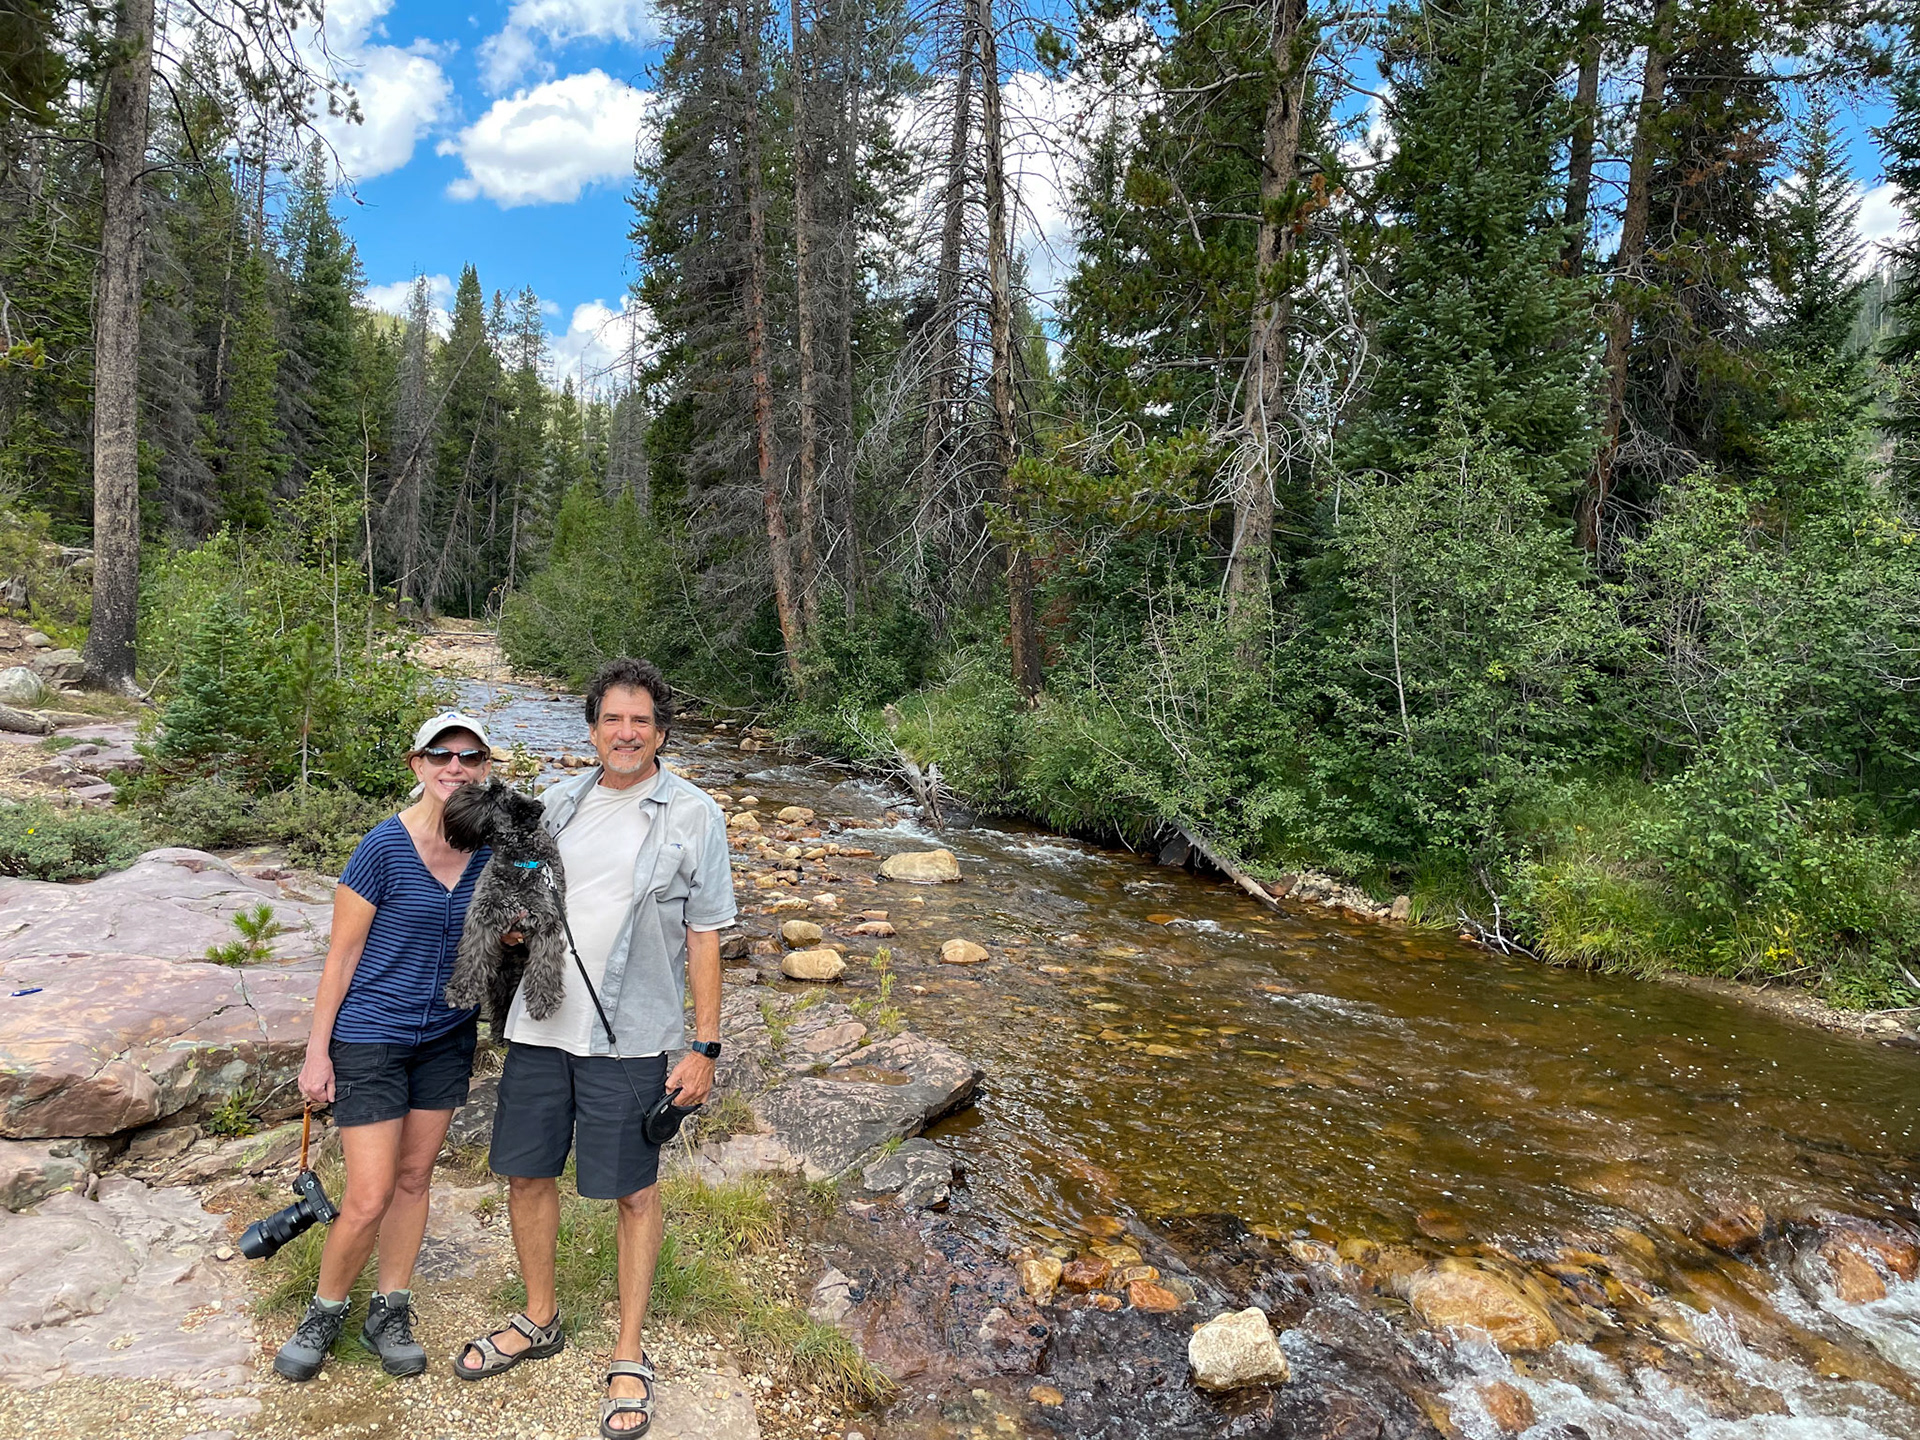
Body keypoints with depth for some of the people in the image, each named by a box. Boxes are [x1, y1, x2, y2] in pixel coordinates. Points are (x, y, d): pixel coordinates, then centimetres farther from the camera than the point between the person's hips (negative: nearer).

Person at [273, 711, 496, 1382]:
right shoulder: (384, 847, -17)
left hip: (446, 1035, 5)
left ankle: (389, 1313, 33)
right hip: (372, 1036, -4)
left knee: (414, 1177, 16)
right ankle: (324, 1312, 27)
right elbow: (342, 955, -10)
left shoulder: (489, 850, -3)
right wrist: (316, 1052, -8)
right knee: (369, 1199, -1)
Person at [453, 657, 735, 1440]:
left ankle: (629, 1357, 26)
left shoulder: (692, 815, -7)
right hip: (540, 1025, 5)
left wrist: (705, 1045, -9)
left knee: (633, 1192, 6)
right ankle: (539, 1320, 41)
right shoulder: (560, 802, 7)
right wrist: (513, 923, -5)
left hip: (628, 1037, -4)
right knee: (526, 1174, 16)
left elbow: (703, 936, -6)